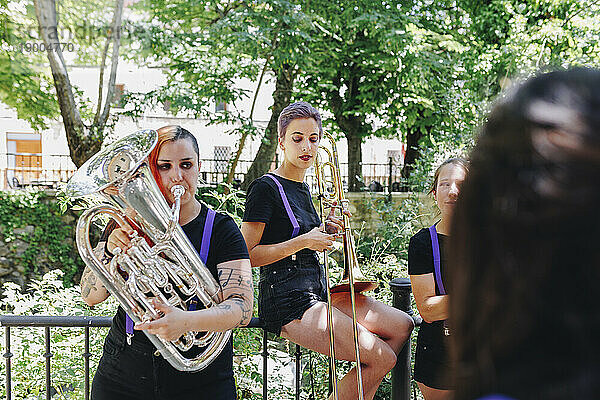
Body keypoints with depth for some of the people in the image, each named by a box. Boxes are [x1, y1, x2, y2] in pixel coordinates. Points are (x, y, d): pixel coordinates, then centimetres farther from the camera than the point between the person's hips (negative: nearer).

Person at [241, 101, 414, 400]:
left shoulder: (303, 189, 16)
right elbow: (247, 256, -16)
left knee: (402, 326, 8)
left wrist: (325, 231, 4)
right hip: (286, 300, -9)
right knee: (382, 358, -14)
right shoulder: (266, 188, -11)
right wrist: (304, 241, -16)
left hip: (316, 291, 9)